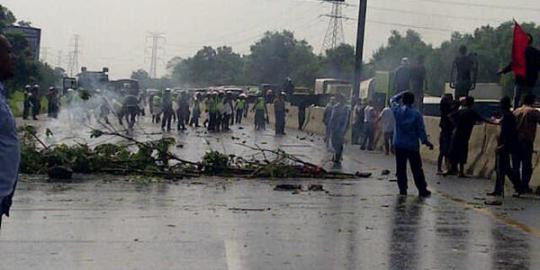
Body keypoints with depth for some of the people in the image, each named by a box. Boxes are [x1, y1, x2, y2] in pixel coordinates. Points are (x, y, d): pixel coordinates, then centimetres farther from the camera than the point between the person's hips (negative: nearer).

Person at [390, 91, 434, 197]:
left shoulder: (397, 110, -5)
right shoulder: (416, 114, -10)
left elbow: (393, 99, 17)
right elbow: (421, 129, -8)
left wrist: (403, 94, 15)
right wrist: (426, 141, 1)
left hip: (399, 145, 2)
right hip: (413, 145, -1)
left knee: (401, 168, 9)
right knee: (417, 169, 4)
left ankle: (402, 189, 8)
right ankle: (422, 190, 6)